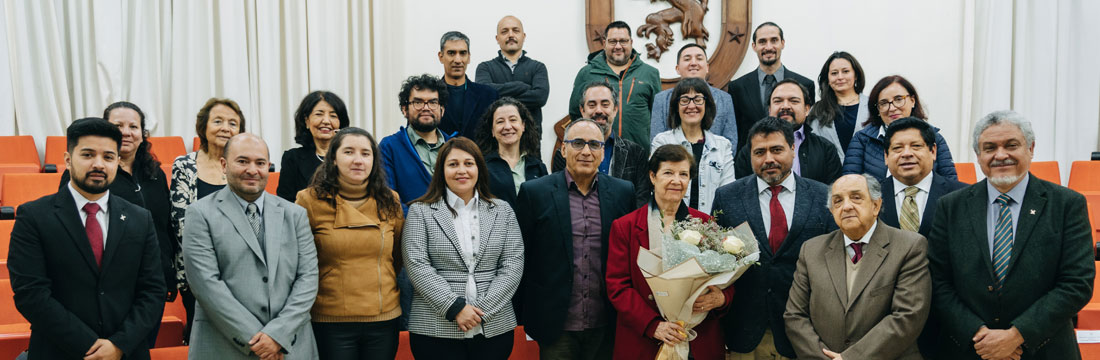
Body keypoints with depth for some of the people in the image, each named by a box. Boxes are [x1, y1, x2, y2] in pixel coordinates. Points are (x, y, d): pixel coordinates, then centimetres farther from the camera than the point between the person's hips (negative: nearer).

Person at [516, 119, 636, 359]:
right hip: (556, 328, -2)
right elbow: (520, 256, 0)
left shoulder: (623, 192, 3)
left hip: (605, 328, 2)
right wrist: (524, 316, 0)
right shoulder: (535, 192, -4)